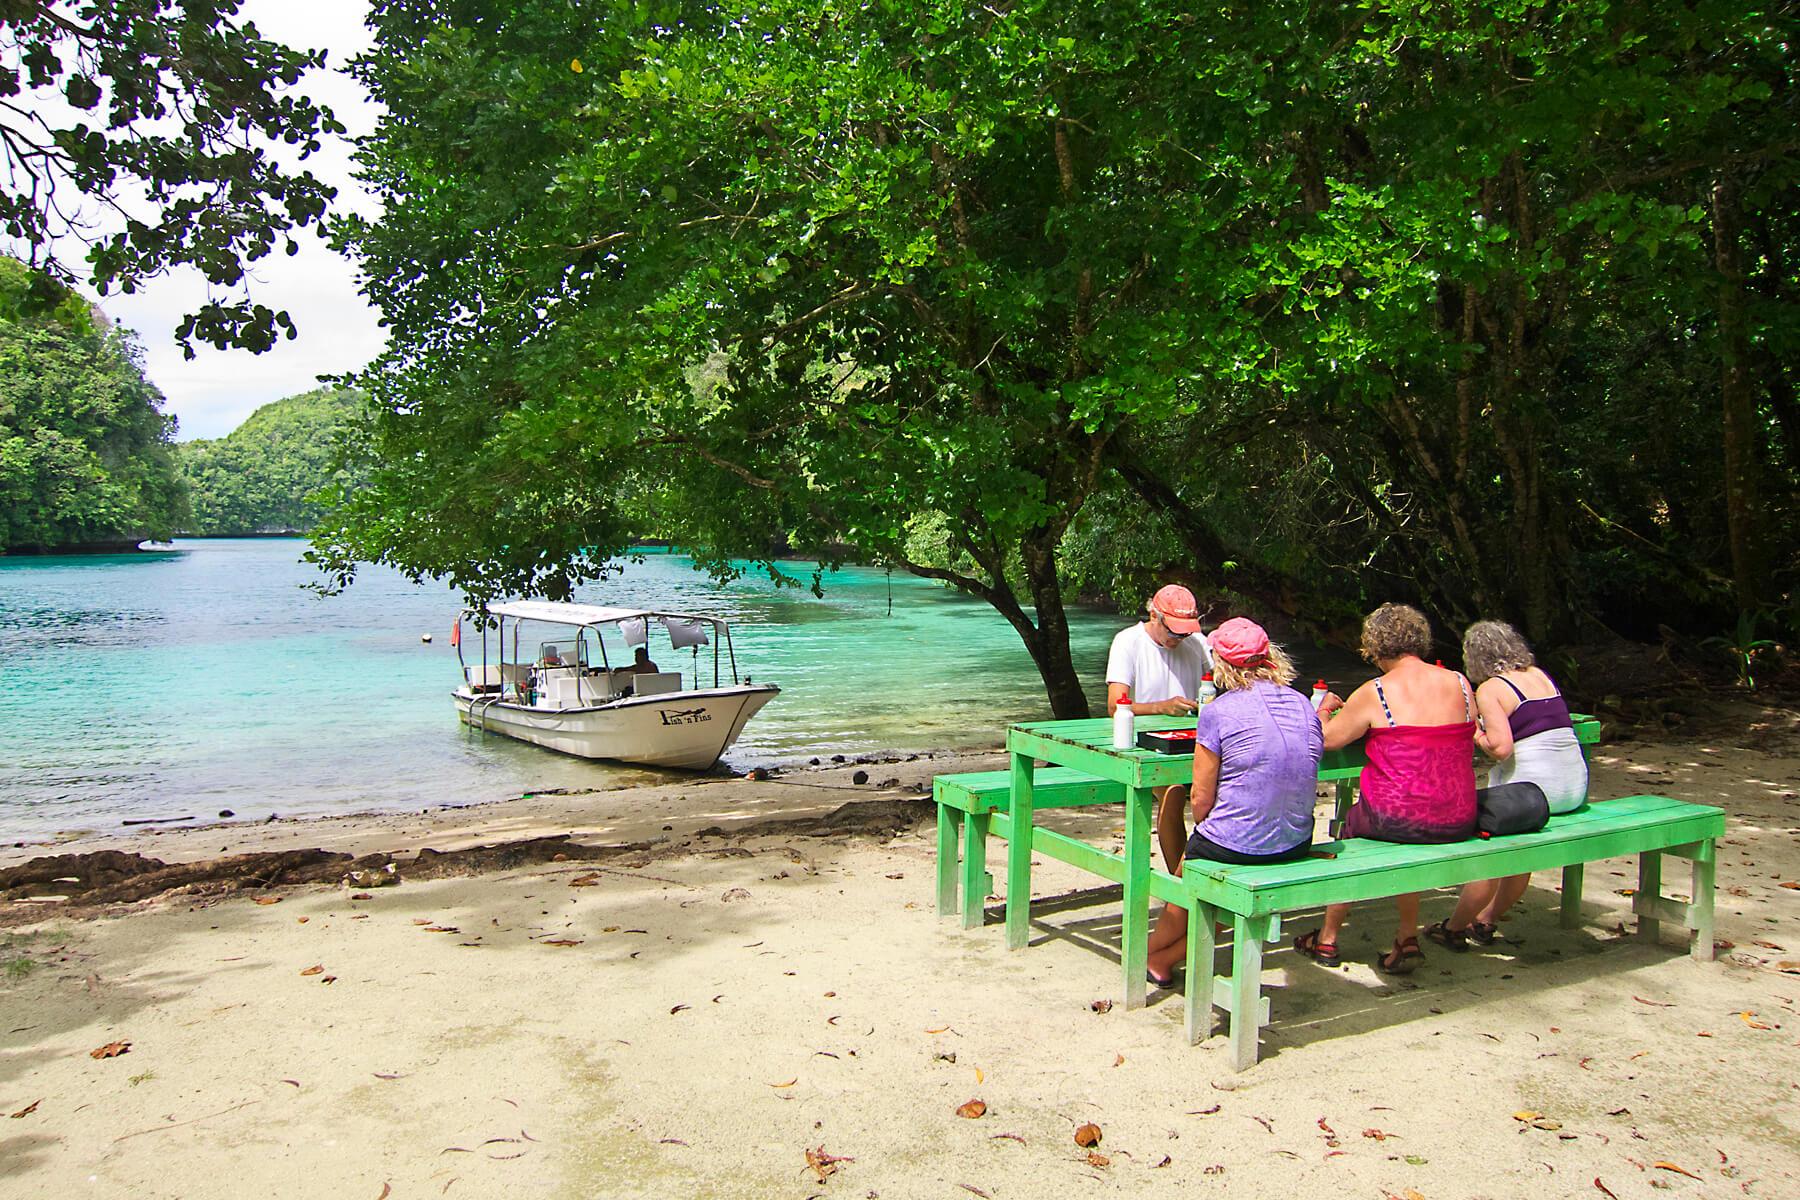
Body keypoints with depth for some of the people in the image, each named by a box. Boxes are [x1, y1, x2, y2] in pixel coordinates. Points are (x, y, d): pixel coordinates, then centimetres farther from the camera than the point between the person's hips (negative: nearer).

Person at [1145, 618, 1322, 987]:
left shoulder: (1218, 711, -14)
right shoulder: (1303, 704, 2)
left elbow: (1202, 798, -11)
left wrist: (1205, 833, 9)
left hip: (1235, 846, -5)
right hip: (1296, 846, 5)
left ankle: (1151, 953, 45)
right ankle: (1166, 959, 39)